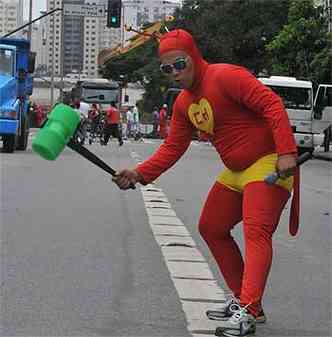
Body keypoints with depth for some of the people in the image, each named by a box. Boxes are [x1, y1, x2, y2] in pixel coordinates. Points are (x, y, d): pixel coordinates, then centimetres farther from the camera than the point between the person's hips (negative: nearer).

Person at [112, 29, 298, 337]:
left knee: (256, 232, -22)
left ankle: (248, 312, -31)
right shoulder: (183, 103, 11)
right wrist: (140, 174, -3)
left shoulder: (225, 76, -17)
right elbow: (173, 147, 11)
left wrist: (286, 152, -30)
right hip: (235, 173, 10)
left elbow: (271, 104, -23)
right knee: (211, 229, 14)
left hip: (269, 164, -10)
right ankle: (243, 300, 20)